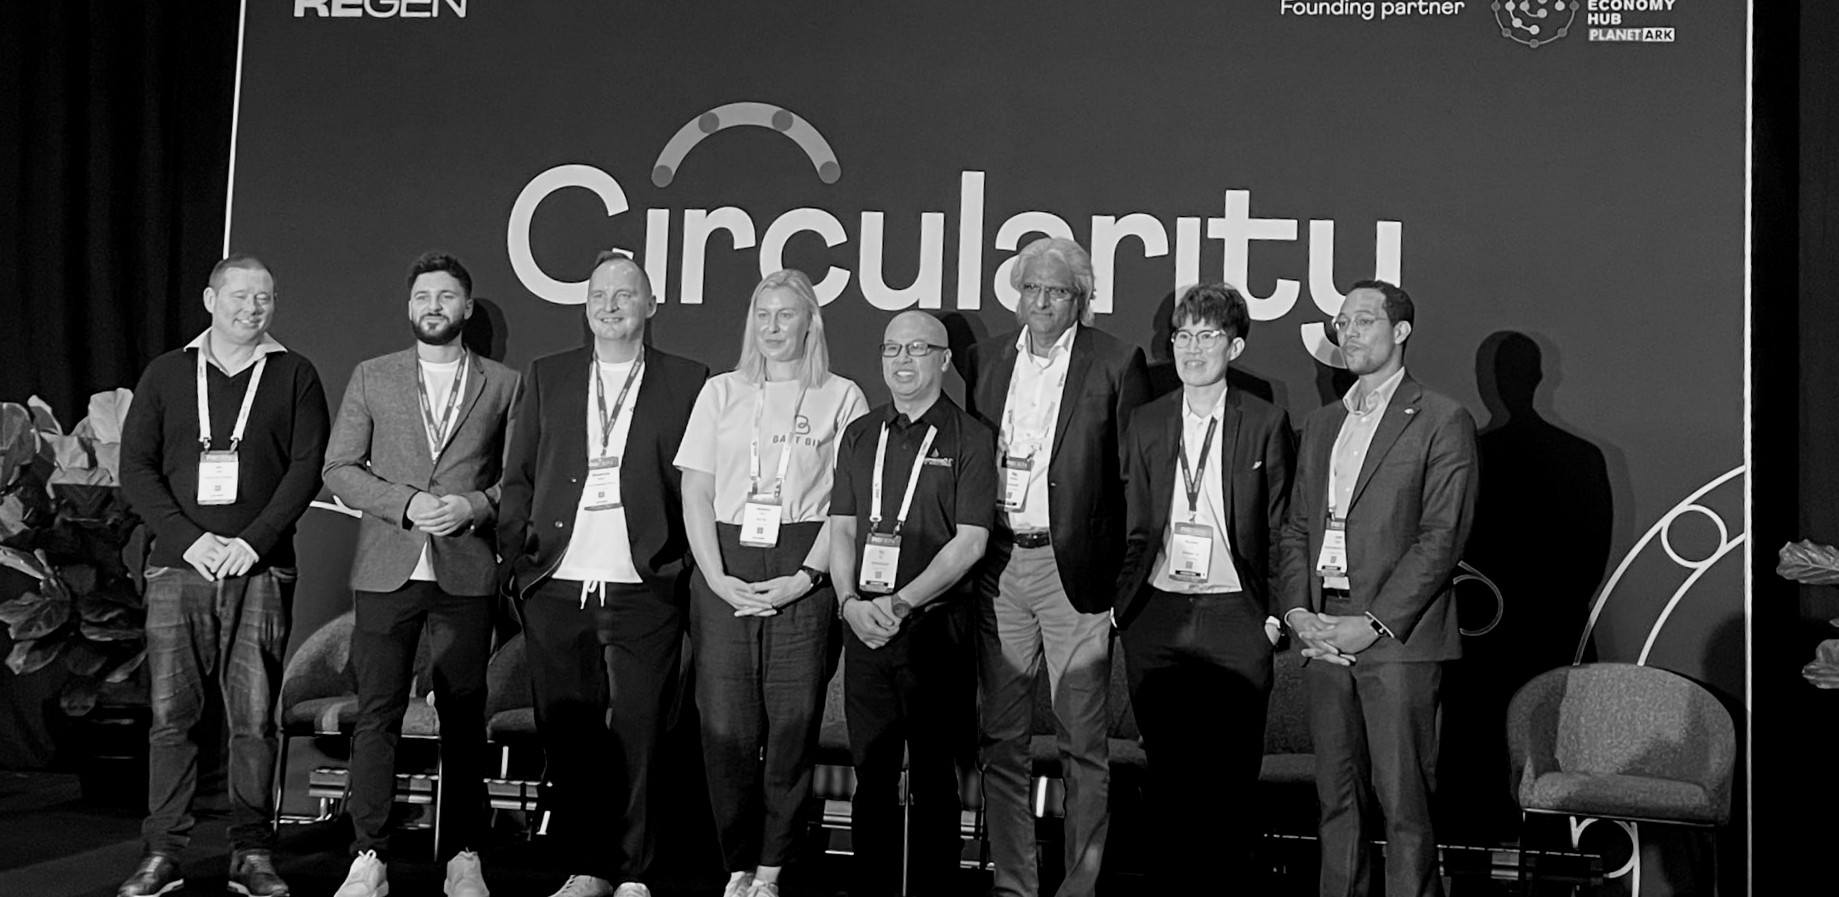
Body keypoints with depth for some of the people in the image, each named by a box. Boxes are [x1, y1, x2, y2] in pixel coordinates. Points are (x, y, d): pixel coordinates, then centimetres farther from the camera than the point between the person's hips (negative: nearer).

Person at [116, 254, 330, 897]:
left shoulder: (294, 376, 9)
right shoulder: (166, 375, 12)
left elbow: (308, 467, 1)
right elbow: (135, 468, 6)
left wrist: (253, 541, -10)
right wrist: (189, 537, -7)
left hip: (260, 569, -1)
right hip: (178, 564, 1)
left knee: (254, 718, -2)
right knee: (172, 715, 0)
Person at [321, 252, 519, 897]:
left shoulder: (503, 384, 9)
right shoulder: (371, 378, 10)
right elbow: (338, 469, 5)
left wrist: (475, 505, -11)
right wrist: (405, 502, -9)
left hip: (467, 573, 0)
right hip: (387, 570, 0)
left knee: (464, 717, 4)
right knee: (377, 714, -3)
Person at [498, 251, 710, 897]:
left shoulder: (688, 383, 6)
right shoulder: (545, 377, 14)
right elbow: (517, 478, 13)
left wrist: (685, 564, -4)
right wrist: (515, 558, 3)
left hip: (643, 590, -2)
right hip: (555, 588, 3)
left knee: (637, 734, -1)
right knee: (567, 735, 7)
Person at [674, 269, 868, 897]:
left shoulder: (841, 398, 7)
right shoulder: (721, 393, 14)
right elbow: (695, 496, 9)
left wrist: (805, 577, -10)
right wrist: (719, 580, -4)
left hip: (804, 573, -2)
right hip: (723, 571, 2)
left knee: (793, 724, -4)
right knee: (725, 724, -3)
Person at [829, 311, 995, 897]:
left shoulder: (970, 439, -1)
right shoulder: (860, 435, 14)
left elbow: (970, 542, -8)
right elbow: (841, 528, 11)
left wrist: (900, 603, -15)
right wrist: (851, 602, -6)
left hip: (934, 626, -4)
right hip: (864, 624, 4)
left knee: (933, 778, 2)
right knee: (871, 775, 9)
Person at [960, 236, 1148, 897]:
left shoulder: (1116, 365, -1)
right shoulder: (985, 360, 12)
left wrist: (1124, 574, -8)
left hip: (1074, 565, -4)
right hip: (997, 565, 4)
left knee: (1083, 740, 2)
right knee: (1001, 737, 8)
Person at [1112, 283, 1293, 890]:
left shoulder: (1266, 423, 2)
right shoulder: (1145, 424, 11)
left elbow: (1279, 527, 3)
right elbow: (1131, 524, 13)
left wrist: (1276, 609, -3)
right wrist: (1118, 600, 5)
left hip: (1234, 616, -3)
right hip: (1155, 614, 3)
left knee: (1232, 775, 0)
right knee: (1166, 772, 7)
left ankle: (1234, 877, 14)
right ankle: (1177, 879, 18)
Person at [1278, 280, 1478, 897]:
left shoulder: (1441, 421, -1)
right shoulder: (1320, 426, 20)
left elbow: (1442, 538, -9)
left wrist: (1373, 625, -14)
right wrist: (1299, 610, 1)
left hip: (1398, 637, -6)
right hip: (1325, 634, 6)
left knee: (1404, 802, -5)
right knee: (1336, 797, 8)